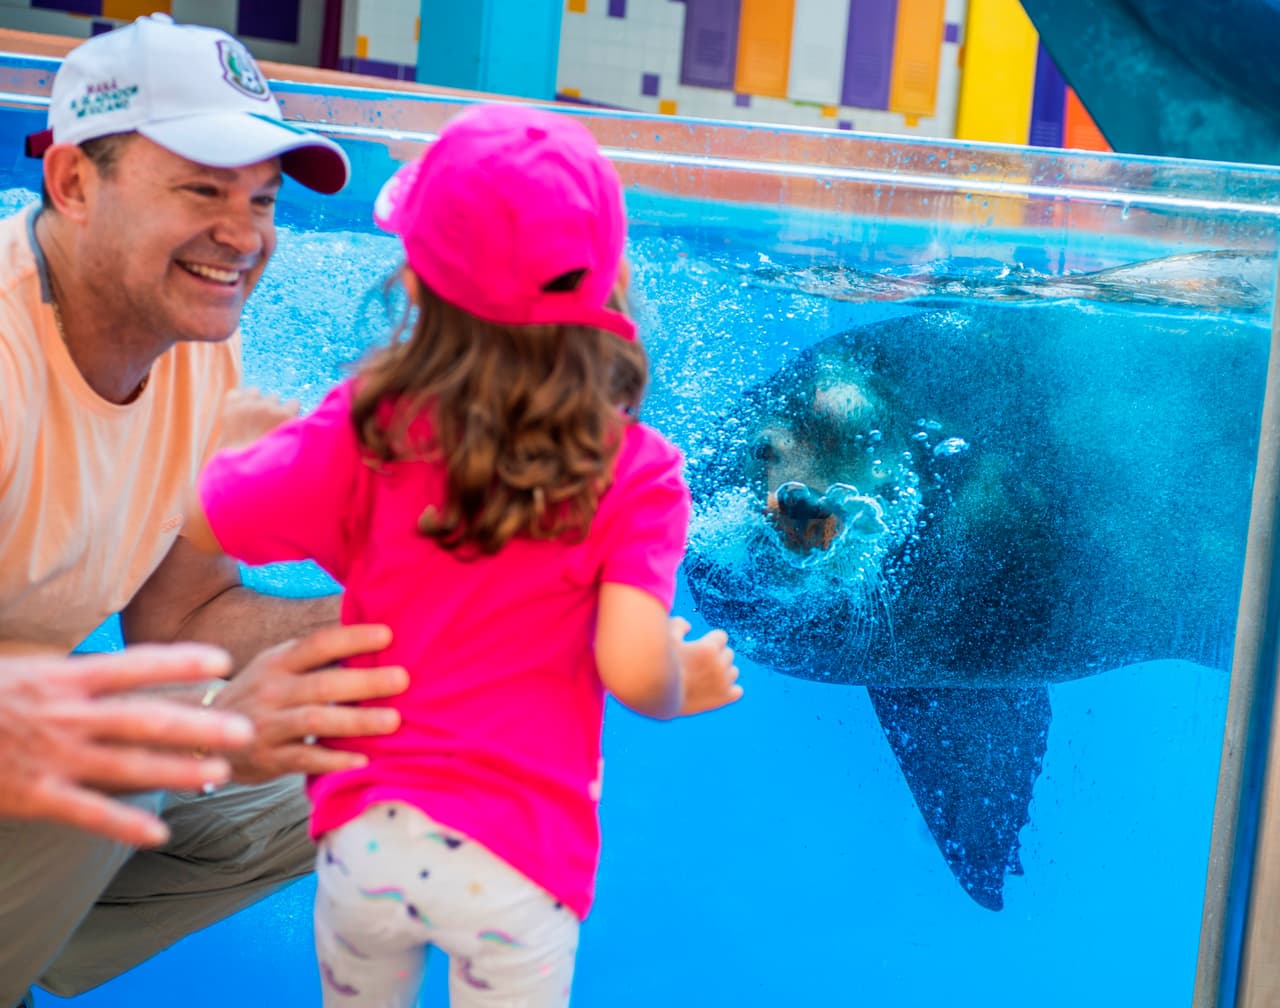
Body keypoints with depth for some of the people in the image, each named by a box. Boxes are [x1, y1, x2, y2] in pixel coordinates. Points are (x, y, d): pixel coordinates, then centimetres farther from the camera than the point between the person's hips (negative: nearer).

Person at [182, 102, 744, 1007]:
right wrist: (687, 682, 6)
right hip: (516, 860, -2)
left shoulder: (366, 430, -6)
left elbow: (201, 516, 1)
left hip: (367, 833, 2)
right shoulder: (635, 473, -9)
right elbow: (630, 671, -17)